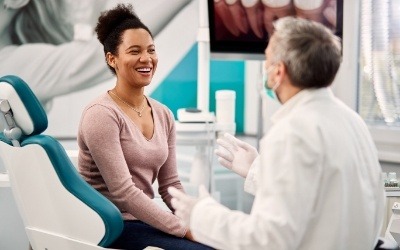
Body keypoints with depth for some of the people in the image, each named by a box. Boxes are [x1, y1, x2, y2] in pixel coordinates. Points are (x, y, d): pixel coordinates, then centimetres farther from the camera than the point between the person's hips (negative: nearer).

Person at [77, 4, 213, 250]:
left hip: (145, 220, 7)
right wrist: (186, 230, -19)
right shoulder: (101, 114, -14)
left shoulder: (164, 115, 8)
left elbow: (170, 185, 9)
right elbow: (123, 192, -19)